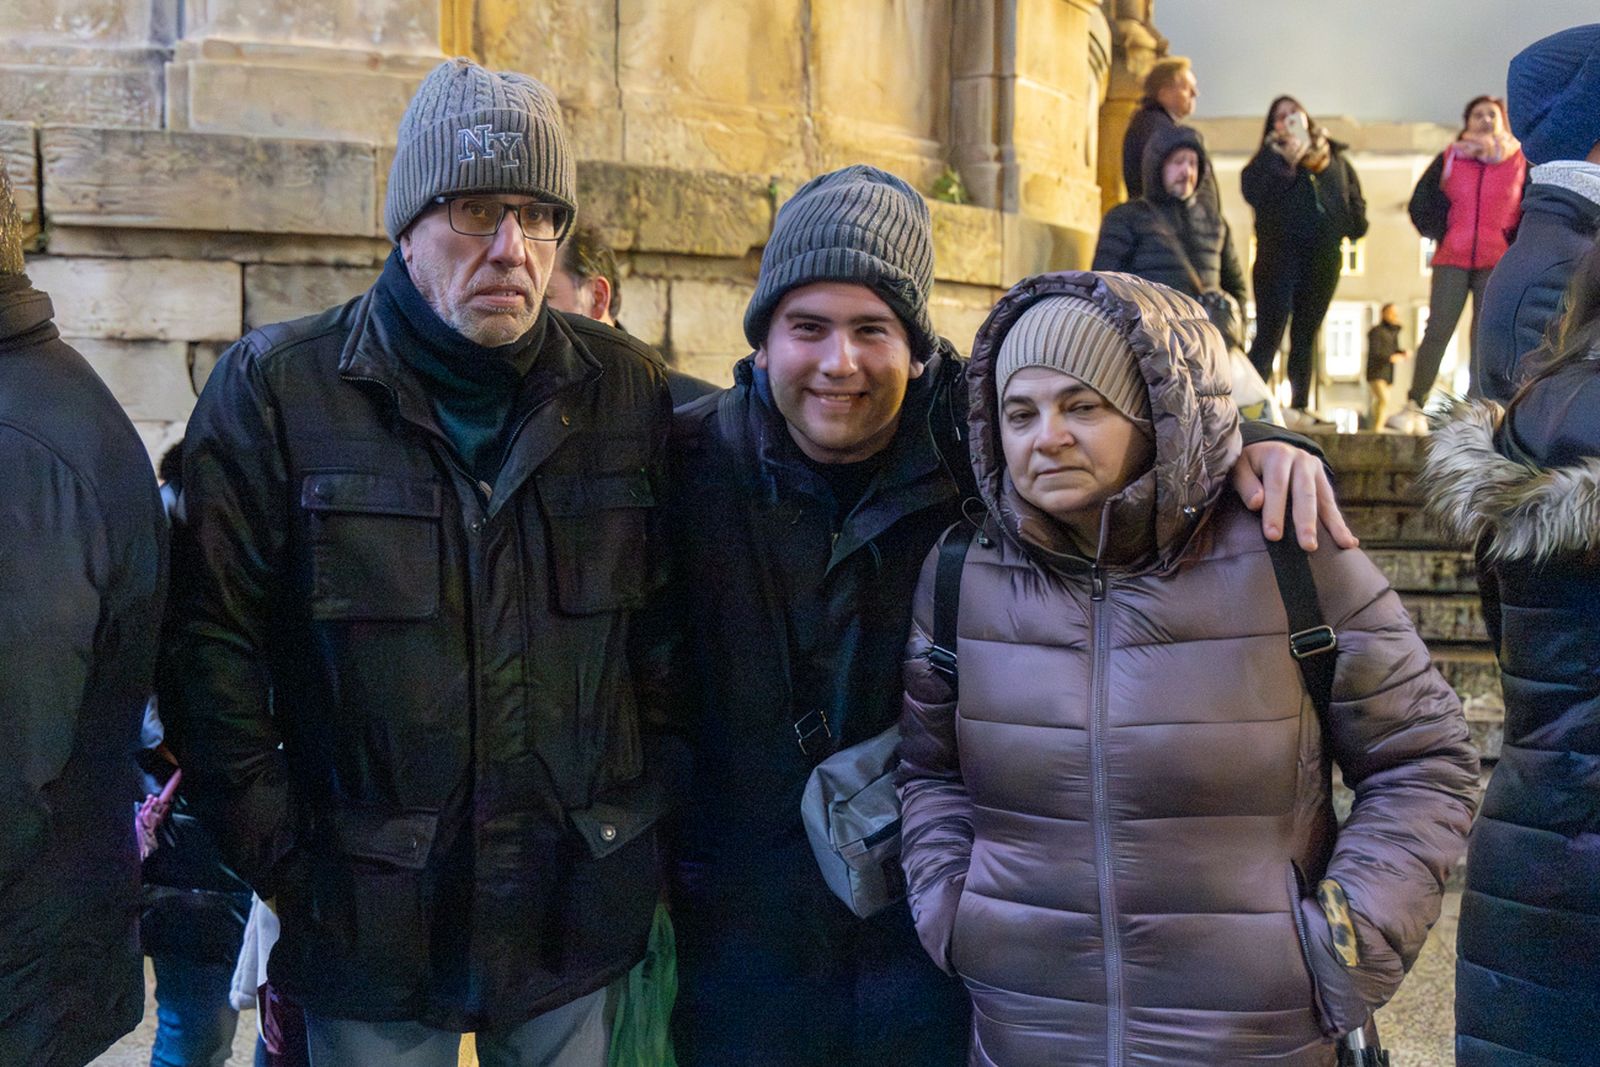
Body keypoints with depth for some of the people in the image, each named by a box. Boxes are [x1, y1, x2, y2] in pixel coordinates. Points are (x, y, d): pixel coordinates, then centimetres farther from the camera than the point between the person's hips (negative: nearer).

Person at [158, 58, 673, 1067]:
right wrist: (280, 865, -7)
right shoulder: (276, 387, -7)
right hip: (369, 924, -2)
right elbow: (214, 646, -6)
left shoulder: (628, 388, 0)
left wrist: (643, 824, 3)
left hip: (577, 916, 2)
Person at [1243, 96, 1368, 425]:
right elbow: (1252, 191, -10)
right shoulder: (1270, 157, 9)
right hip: (1279, 255, -4)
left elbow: (1355, 199, 21)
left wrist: (1354, 225, 4)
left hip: (1323, 258, 4)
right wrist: (1286, 159, -14)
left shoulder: (1335, 157, 19)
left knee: (1306, 336, 7)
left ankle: (1300, 407, 10)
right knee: (1270, 332, -10)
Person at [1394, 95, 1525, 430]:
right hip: (1452, 260, 0)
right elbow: (1420, 205, 8)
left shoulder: (1521, 162, 6)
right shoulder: (1449, 158, 7)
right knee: (1437, 332, -6)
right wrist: (1442, 235, -1)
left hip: (1498, 262, 0)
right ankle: (1414, 408, -7)